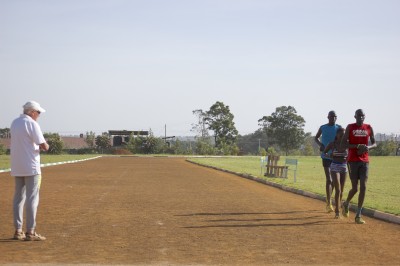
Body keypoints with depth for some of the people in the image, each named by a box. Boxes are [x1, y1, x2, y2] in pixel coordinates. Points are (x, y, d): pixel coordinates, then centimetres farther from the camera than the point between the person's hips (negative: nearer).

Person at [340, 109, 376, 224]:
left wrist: (368, 147, -9)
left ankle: (358, 215, -1)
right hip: (353, 161, -3)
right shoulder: (350, 127, -2)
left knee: (363, 187, -6)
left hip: (364, 161, 3)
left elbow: (374, 144, 14)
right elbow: (343, 144, -6)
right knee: (355, 188, -3)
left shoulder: (369, 128, 7)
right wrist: (357, 146, -19)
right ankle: (346, 204, 29)